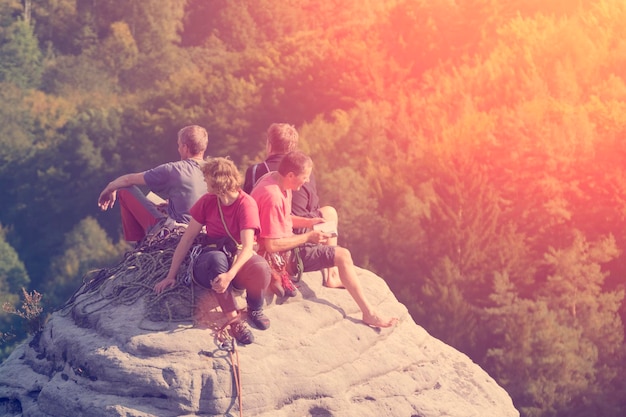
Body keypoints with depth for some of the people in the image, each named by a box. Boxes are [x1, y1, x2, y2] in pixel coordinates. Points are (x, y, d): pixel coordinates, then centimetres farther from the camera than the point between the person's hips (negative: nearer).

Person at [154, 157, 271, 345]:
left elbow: (247, 246, -25)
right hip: (210, 266, 2)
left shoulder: (246, 204, -14)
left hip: (240, 261, -2)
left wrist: (230, 275, -41)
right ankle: (233, 319, -31)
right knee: (217, 258, -37)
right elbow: (187, 238, -1)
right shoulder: (207, 202, -2)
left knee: (261, 268, -37)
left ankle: (255, 309, -3)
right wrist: (171, 276, -7)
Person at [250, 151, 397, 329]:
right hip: (282, 254, -11)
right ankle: (369, 314, -8)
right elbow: (271, 246, -31)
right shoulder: (273, 197, -30)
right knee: (342, 256, -11)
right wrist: (308, 237, -21)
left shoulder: (274, 178, 1)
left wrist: (308, 222, 1)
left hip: (284, 241, 11)